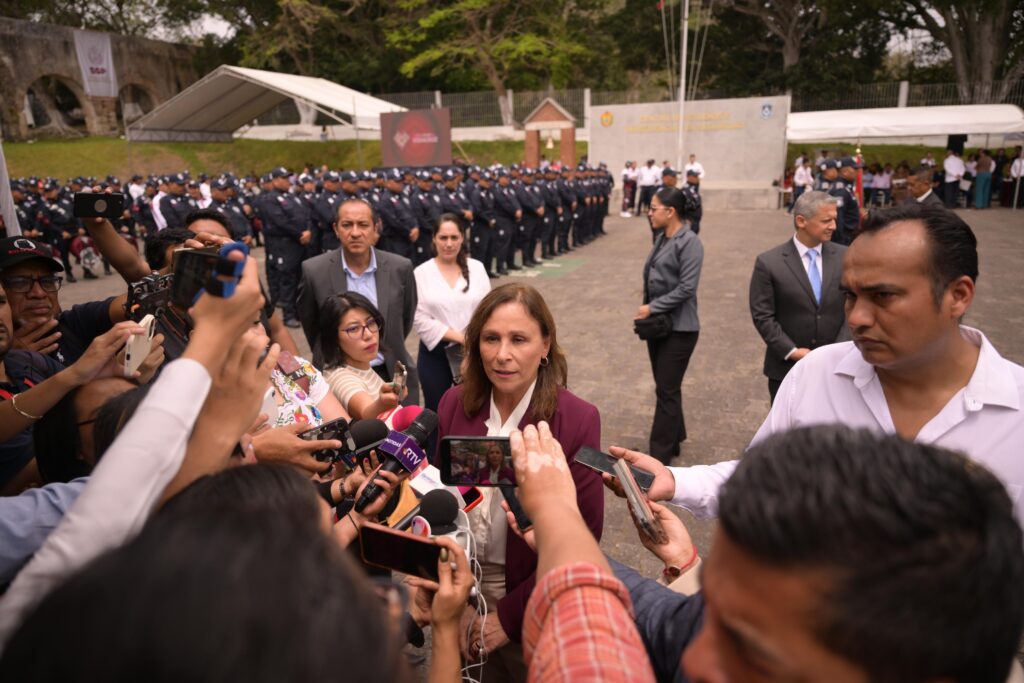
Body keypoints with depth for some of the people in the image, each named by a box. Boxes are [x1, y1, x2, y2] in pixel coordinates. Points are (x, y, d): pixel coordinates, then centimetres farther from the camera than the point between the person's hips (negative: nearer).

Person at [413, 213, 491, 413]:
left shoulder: (477, 268, 4)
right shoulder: (421, 273, -2)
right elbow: (420, 319, -8)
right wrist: (458, 337, -14)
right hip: (436, 353, -1)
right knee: (436, 411, 8)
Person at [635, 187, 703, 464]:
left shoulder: (689, 243, -15)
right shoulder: (662, 238, 9)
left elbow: (686, 288, -20)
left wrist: (652, 308, -17)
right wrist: (646, 310, 4)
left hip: (678, 328, -8)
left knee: (667, 391, -2)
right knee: (666, 388, 17)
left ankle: (660, 455, 8)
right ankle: (672, 441, 33)